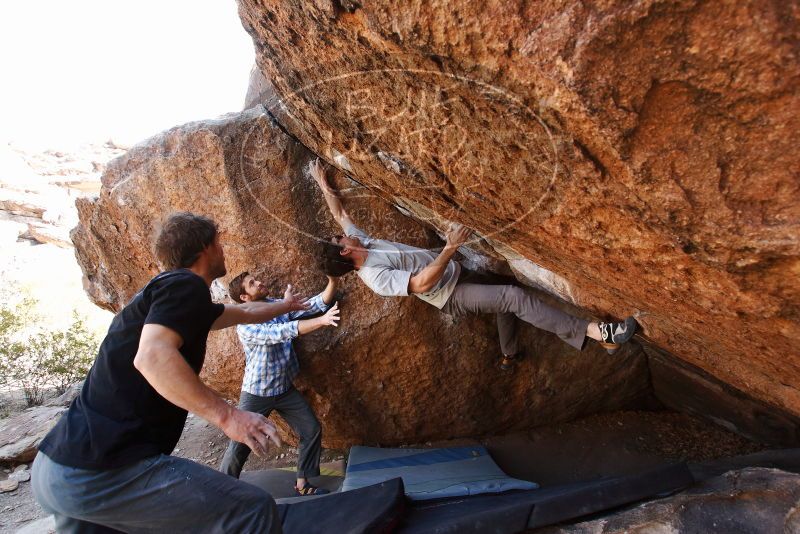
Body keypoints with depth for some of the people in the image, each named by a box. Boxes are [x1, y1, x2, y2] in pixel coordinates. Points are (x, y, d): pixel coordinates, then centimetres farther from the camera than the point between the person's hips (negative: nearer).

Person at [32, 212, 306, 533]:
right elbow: (152, 355, -29)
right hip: (101, 469, -10)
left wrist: (285, 306, 50)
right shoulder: (186, 285, -11)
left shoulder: (168, 289, 20)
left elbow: (245, 312, 35)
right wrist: (227, 416, -28)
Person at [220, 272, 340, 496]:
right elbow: (280, 332, -35)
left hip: (286, 389, 5)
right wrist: (321, 321, -45)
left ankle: (303, 483, 19)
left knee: (312, 430, 4)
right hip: (256, 393, -5)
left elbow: (316, 304, -8)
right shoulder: (245, 324, -20)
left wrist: (332, 281, -25)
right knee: (240, 445, 2)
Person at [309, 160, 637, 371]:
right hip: (451, 295, -10)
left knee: (506, 295, 23)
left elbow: (340, 213, 15)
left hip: (456, 273, 10)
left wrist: (322, 184, 19)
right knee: (513, 297, -25)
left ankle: (509, 355, 39)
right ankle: (597, 333, -26)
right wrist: (451, 247, -38)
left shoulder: (363, 243, 3)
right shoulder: (374, 277, -24)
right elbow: (422, 283, -34)